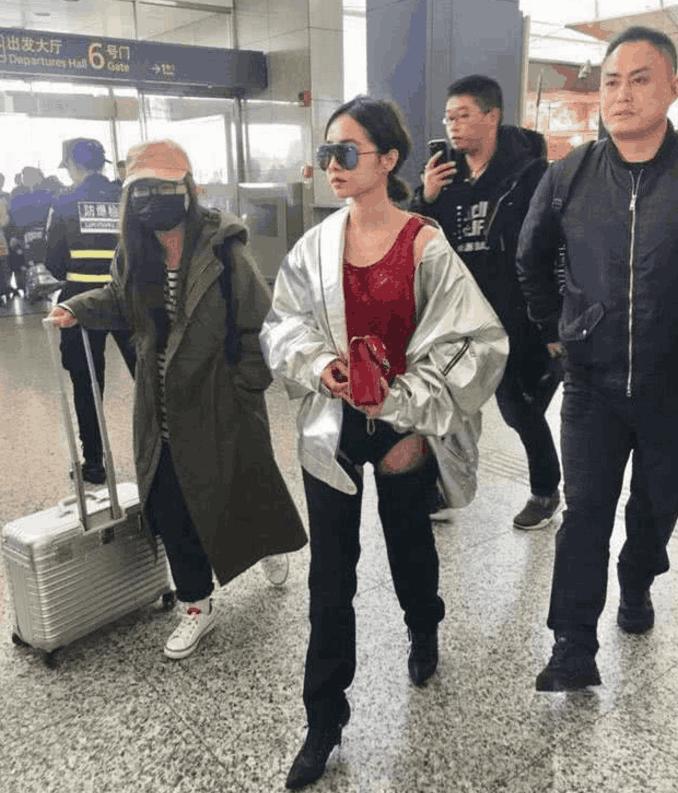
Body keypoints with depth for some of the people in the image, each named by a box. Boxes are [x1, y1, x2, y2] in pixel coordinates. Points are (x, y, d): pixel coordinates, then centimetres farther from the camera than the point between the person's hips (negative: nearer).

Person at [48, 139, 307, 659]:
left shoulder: (222, 249, -16)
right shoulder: (134, 252, 2)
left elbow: (260, 319, -14)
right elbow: (119, 301, 19)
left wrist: (248, 381, -14)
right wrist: (78, 309, 2)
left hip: (220, 399, -5)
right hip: (163, 405, 5)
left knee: (240, 481, 14)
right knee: (170, 507, 8)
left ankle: (272, 537, 51)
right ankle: (197, 605, 28)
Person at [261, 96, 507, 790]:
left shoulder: (425, 246, -10)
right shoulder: (316, 244, -1)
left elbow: (472, 343, -10)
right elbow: (282, 326, 5)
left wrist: (413, 424, -12)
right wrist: (319, 365, -16)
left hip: (403, 429, -2)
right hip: (330, 428, 2)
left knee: (410, 543, 20)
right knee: (329, 575, 6)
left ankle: (424, 634, 54)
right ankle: (324, 722, 23)